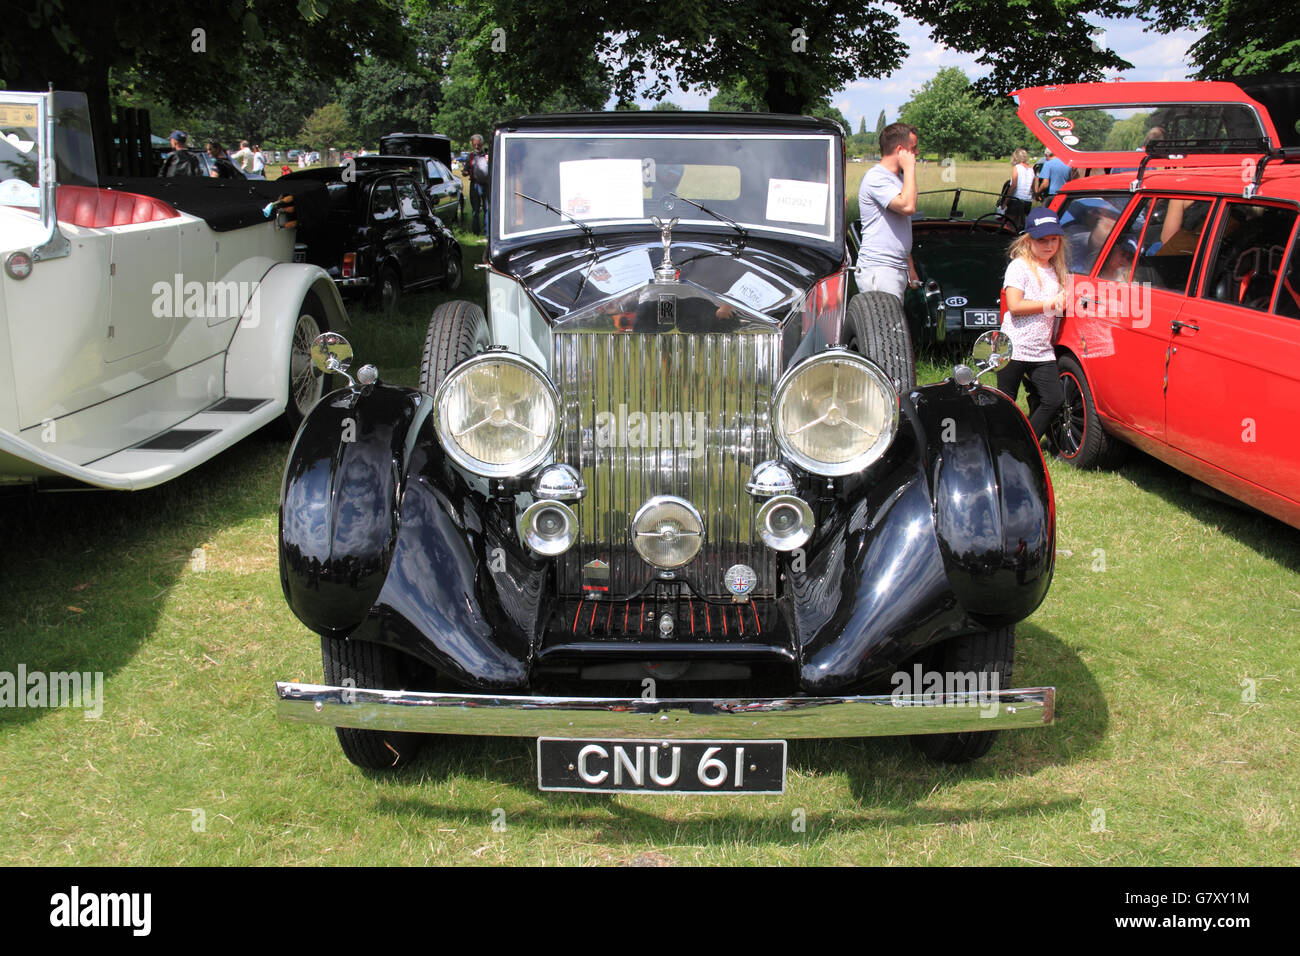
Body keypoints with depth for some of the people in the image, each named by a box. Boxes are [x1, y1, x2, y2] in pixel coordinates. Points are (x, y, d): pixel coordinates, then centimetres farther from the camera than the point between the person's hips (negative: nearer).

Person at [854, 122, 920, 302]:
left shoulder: (898, 178, 21)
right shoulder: (876, 177, -11)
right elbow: (908, 206, -25)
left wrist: (910, 268, 25)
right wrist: (909, 168, -13)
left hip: (898, 269, 9)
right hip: (878, 271, -9)